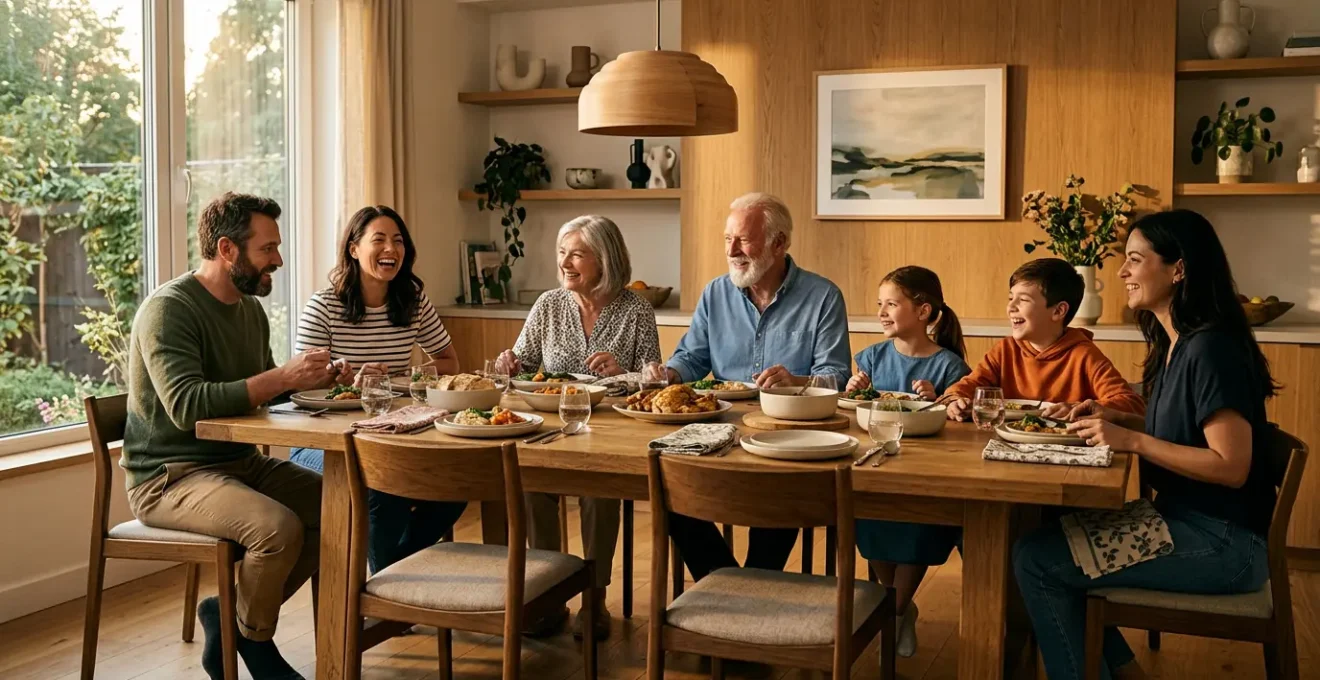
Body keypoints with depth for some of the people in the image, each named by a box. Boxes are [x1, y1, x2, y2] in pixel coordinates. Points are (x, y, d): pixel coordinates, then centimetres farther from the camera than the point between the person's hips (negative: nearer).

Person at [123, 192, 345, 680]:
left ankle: (231, 612, 4)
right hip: (169, 476, -8)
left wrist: (312, 380, -2)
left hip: (240, 462, 8)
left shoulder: (251, 310, 10)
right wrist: (283, 377, -28)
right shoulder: (168, 309, -16)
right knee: (280, 526, -30)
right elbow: (187, 406, -28)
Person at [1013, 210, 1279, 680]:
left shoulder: (1210, 348, -20)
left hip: (1224, 544, -10)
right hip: (1188, 522, 10)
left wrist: (1132, 440, -22)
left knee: (1035, 559, -14)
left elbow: (1231, 466, -23)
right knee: (1047, 536, 9)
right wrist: (1116, 419, 5)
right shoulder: (1175, 343, 9)